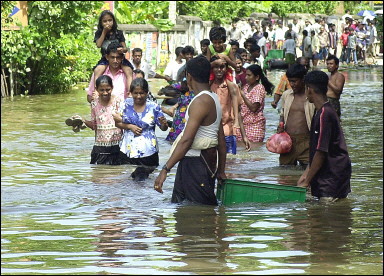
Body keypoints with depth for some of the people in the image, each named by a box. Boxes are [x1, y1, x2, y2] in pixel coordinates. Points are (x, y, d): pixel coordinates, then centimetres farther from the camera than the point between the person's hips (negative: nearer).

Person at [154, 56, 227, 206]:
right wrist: (221, 171, 25)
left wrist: (165, 169, -28)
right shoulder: (214, 99, 12)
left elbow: (186, 140, -26)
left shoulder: (200, 102, -18)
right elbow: (221, 141, 17)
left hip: (195, 164, -10)